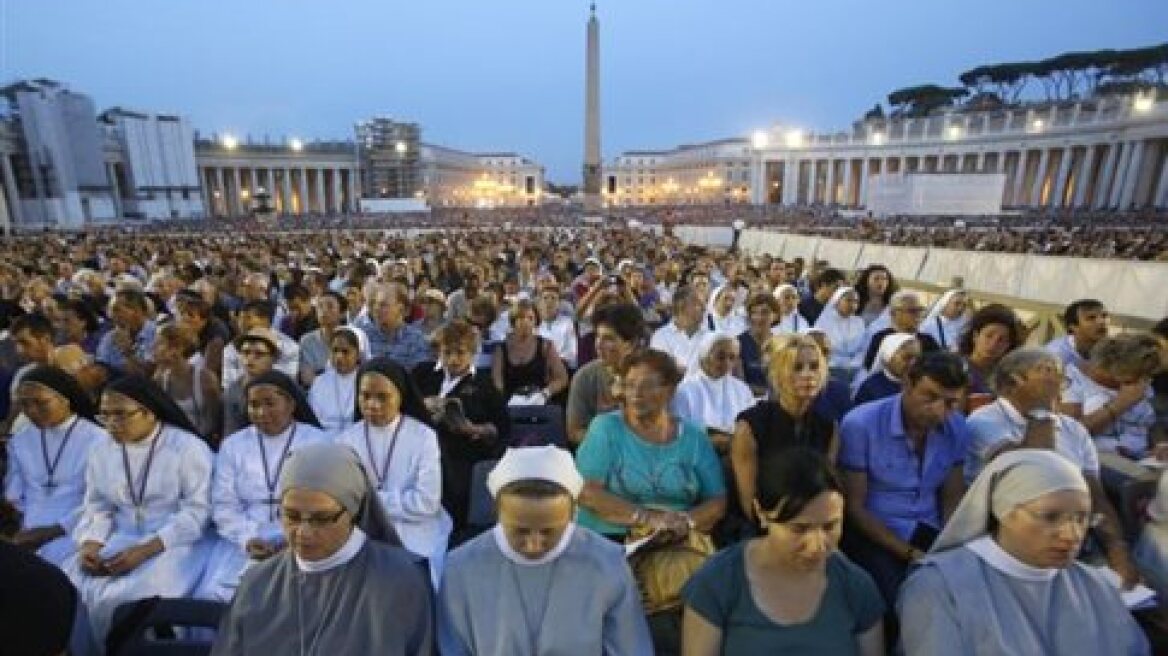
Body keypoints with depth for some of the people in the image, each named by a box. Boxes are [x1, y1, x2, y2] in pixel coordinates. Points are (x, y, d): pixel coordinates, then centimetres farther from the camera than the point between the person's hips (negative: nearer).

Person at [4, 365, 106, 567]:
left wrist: (53, 531, -13)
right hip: (29, 534, 5)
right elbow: (14, 495, 14)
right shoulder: (19, 442, 14)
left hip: (72, 531, -5)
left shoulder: (96, 439, -4)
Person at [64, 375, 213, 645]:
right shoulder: (101, 450, 9)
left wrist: (145, 550, -20)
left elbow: (197, 511, -14)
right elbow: (97, 508, 9)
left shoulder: (189, 447, -10)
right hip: (120, 540, 5)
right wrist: (89, 544, -11)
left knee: (136, 598, -28)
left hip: (174, 543, -5)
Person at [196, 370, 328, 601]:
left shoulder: (318, 442, 0)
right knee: (214, 594, -18)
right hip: (243, 541, 4)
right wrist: (248, 540, -12)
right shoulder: (233, 444, 10)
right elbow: (224, 505, 4)